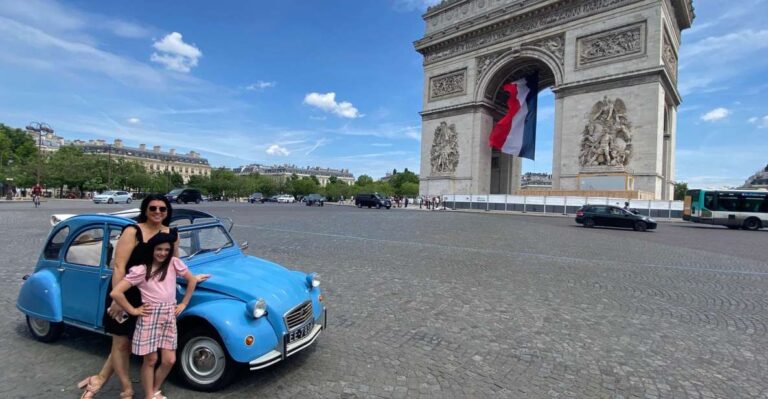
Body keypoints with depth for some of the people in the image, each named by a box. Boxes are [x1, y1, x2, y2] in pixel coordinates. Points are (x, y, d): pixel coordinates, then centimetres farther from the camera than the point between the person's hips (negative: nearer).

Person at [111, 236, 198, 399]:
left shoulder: (174, 263, 1)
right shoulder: (140, 270, -8)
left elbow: (192, 280, 10)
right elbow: (115, 293, -12)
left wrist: (184, 304, 8)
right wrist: (132, 310, -7)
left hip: (169, 317, 3)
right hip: (149, 318, -3)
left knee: (169, 360, 6)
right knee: (151, 360, 7)